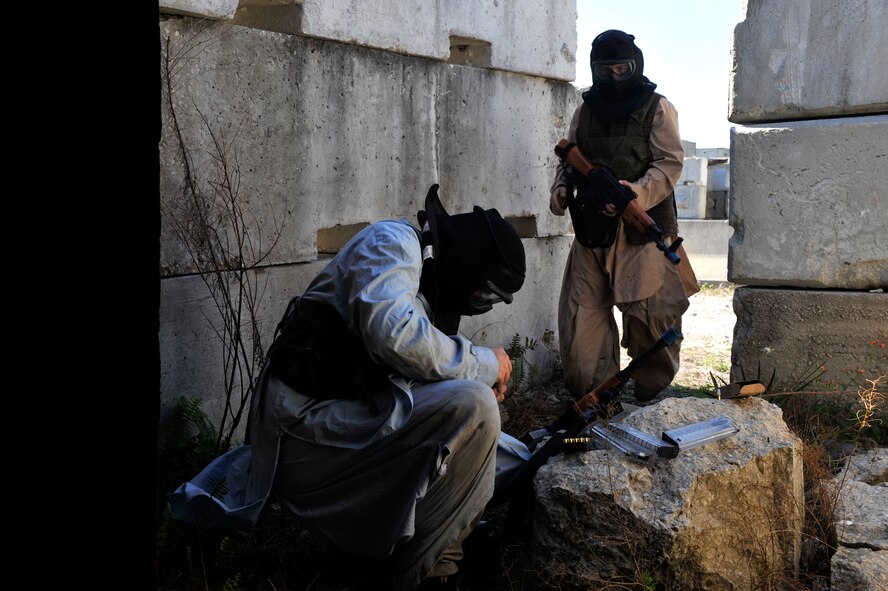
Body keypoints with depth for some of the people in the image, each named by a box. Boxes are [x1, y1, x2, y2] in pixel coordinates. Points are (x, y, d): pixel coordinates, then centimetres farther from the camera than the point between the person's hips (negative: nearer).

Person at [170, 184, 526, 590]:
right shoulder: (393, 241, -11)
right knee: (471, 408, -24)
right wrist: (485, 364, -15)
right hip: (305, 417, -10)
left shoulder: (426, 283, 18)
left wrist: (484, 385, 4)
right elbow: (394, 333, -29)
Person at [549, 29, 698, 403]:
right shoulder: (585, 110, 17)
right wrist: (561, 186, 2)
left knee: (650, 315, -3)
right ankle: (590, 396, 10)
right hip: (591, 228, 4)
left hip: (643, 230, -4)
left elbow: (670, 162, -5)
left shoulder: (657, 108, 4)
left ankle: (652, 396, 14)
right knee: (581, 313, 0)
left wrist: (636, 192, -22)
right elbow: (569, 159, 23)